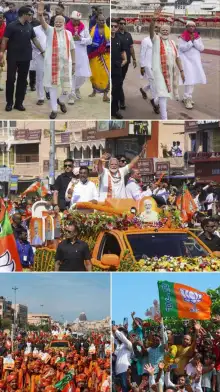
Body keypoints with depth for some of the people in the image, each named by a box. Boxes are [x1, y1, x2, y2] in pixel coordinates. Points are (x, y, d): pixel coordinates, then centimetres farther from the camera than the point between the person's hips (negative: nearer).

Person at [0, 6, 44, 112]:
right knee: (10, 79, 1)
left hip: (25, 58, 5)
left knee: (22, 80, 7)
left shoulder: (29, 27, 7)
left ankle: (19, 103, 14)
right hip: (13, 58, -5)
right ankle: (9, 103, 10)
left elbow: (34, 40, 16)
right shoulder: (12, 26, -9)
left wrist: (42, 51, 17)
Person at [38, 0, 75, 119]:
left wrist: (73, 63, 11)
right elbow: (43, 23, -19)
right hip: (52, 64, -2)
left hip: (65, 64, 2)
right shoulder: (50, 31, 1)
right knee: (53, 85, 2)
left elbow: (72, 49, 14)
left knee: (67, 87, 1)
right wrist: (41, 15, -40)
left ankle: (61, 101, 33)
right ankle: (54, 110, 12)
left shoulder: (68, 33, 10)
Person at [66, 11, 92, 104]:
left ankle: (77, 88, 34)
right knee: (71, 74, -5)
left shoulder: (84, 28, 3)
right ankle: (72, 95, 2)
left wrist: (80, 39, -15)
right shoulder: (66, 28, -3)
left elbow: (89, 41, -1)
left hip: (81, 55, 3)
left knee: (83, 75, 4)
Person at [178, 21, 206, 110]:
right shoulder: (182, 37, -5)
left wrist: (194, 40, -12)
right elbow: (182, 48, -14)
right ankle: (187, 99, -11)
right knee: (189, 79, -14)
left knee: (193, 79, 8)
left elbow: (202, 48, -1)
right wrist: (190, 41, -18)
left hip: (196, 61, 5)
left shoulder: (198, 37, 7)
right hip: (186, 60, -5)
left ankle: (186, 97, 20)